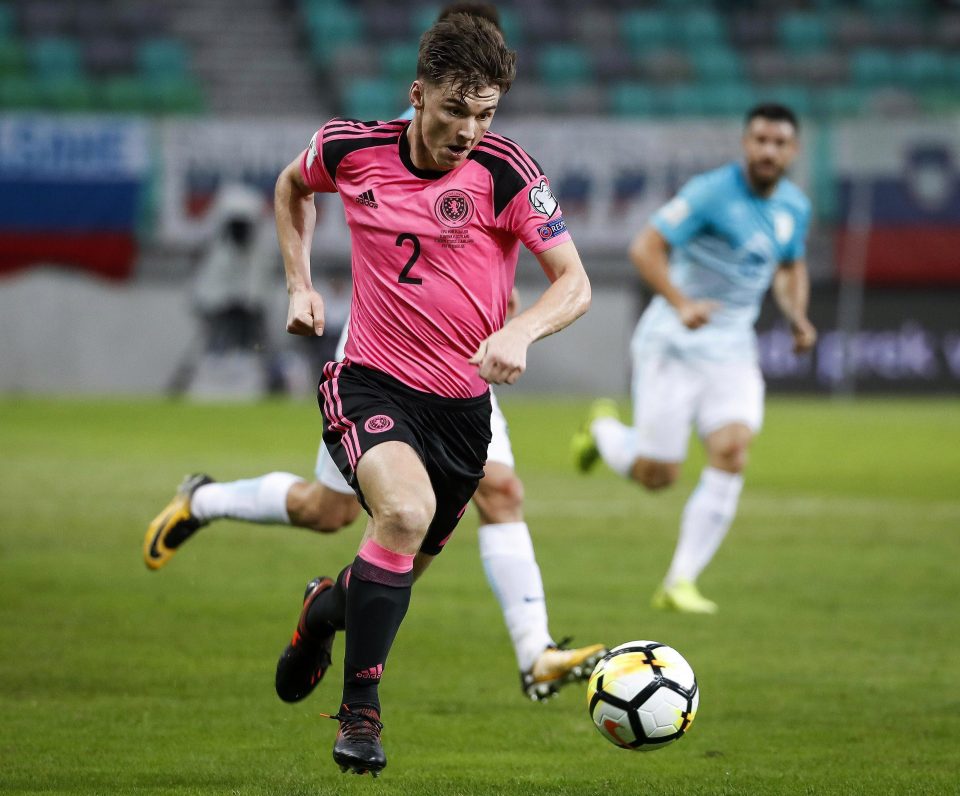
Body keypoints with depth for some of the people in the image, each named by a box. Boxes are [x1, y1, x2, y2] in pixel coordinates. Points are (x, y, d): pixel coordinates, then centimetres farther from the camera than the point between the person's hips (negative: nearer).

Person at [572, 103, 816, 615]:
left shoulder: (794, 207, 7)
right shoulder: (711, 193, -15)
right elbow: (645, 248, -18)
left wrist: (796, 315, 6)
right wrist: (681, 304, -32)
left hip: (733, 349, 5)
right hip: (673, 343, -5)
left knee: (732, 453, -16)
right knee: (655, 474, -5)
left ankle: (680, 583, -9)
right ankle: (603, 428, 32)